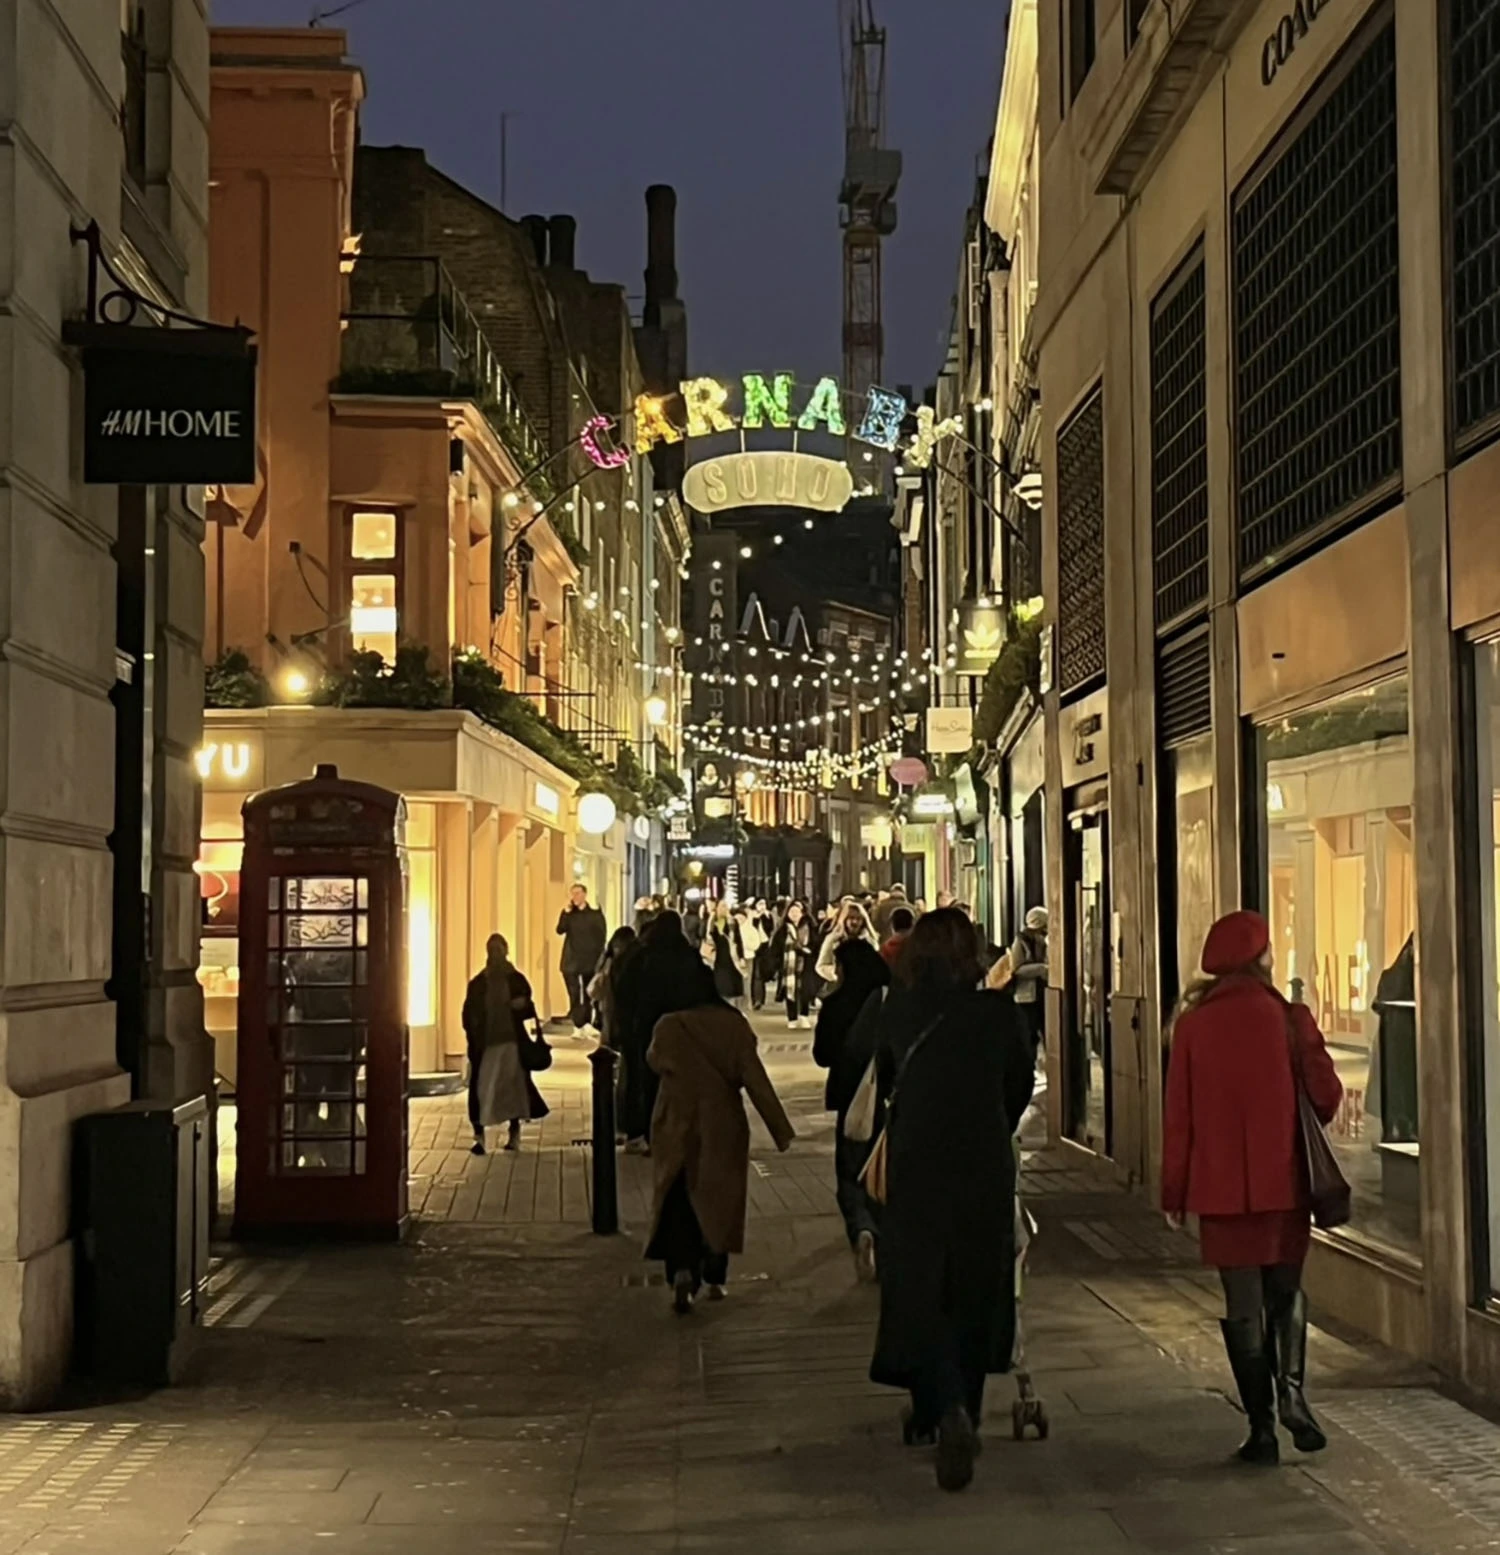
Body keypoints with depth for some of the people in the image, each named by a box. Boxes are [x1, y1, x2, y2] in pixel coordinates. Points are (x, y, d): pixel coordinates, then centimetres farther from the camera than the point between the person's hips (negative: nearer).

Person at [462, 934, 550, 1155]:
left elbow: (529, 1011, 8)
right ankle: (479, 1135, -5)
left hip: (511, 1042, 1)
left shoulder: (517, 980, 3)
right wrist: (473, 1039, -8)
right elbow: (468, 1015, 3)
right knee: (482, 1088, -7)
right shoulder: (477, 983, 2)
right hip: (485, 1044, -1)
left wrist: (522, 1005, -14)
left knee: (513, 1086, 6)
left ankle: (514, 1133, 19)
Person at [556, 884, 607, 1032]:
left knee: (589, 994, 2)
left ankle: (587, 1024, 9)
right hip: (571, 960, 2)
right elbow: (560, 930, -7)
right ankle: (578, 1026, -3)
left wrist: (598, 956, -5)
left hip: (590, 960, -2)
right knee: (574, 994, -4)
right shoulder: (568, 913, 8)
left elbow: (602, 936, 2)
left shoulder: (595, 913, 2)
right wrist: (566, 911, -12)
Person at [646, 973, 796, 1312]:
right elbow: (755, 1078, -10)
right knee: (720, 1200, 17)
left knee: (678, 1204, 6)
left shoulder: (669, 1027, -12)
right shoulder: (733, 1025, -9)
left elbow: (655, 1061, 8)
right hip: (723, 1128, 1)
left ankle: (683, 1271, -16)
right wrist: (780, 1128, -7)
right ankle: (714, 1279, 20)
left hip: (678, 1129, -1)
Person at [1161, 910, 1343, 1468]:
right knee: (1285, 1291, 18)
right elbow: (1326, 1097, -3)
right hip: (1284, 1182, 0)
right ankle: (1291, 1389, -3)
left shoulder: (1193, 1023, -4)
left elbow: (1179, 1114, -2)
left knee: (1244, 1305, 6)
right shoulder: (1289, 1018, -6)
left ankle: (1262, 1427, 6)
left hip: (1222, 1187, 0)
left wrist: (1174, 1191, 6)